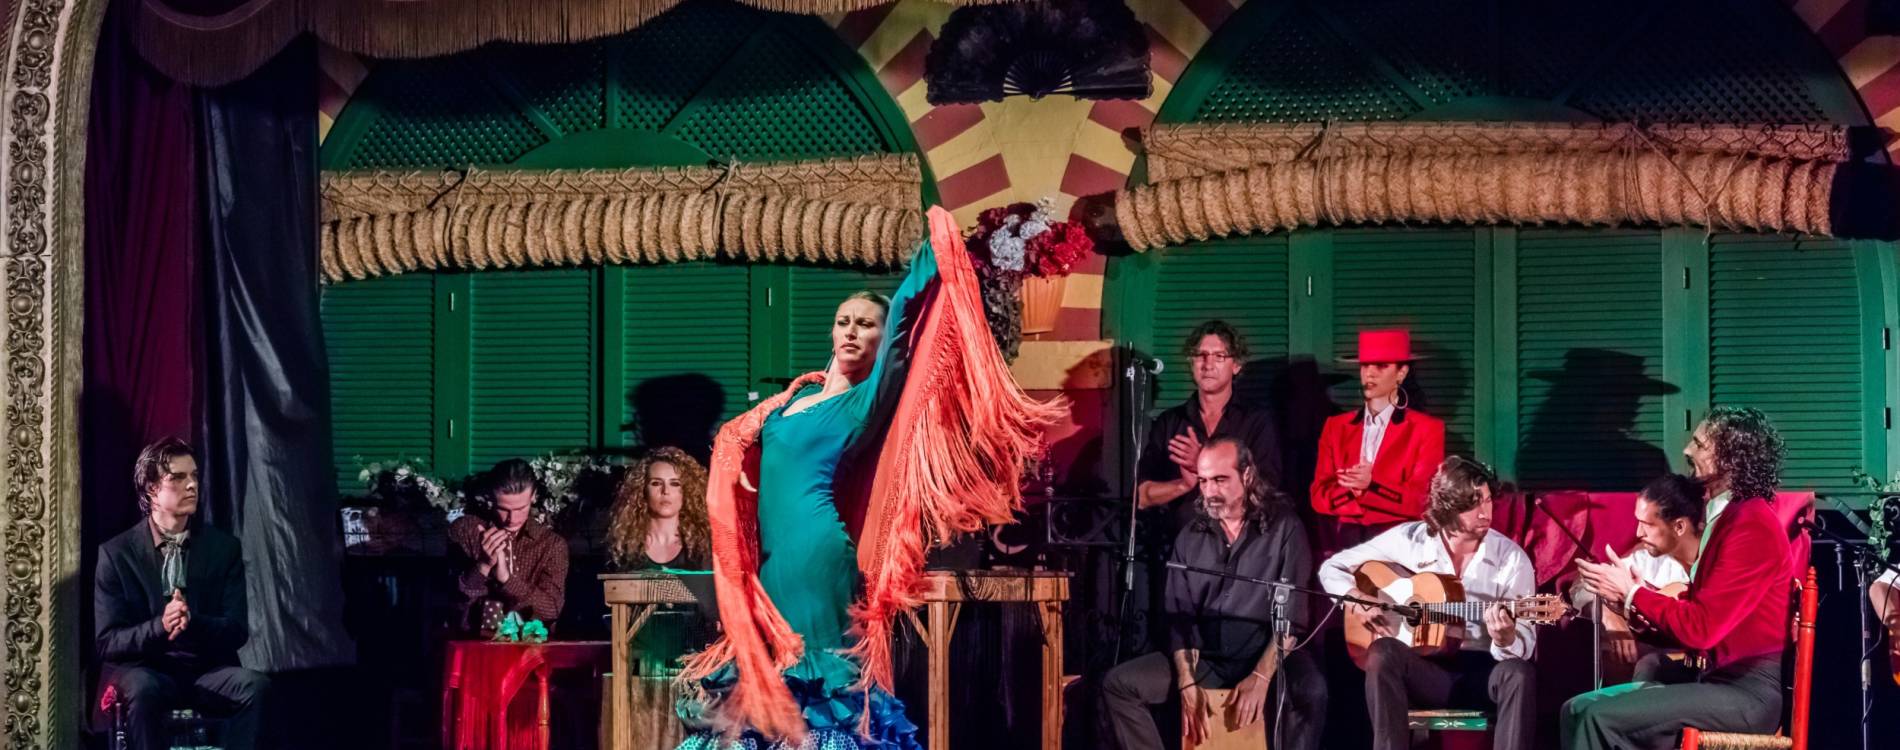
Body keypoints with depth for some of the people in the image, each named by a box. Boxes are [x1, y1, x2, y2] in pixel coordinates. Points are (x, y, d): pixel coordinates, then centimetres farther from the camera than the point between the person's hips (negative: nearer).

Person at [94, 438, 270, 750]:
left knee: (255, 686, -29)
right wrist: (159, 626, -25)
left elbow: (237, 630, 1)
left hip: (206, 669, 2)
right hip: (143, 668, -2)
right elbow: (107, 641, -4)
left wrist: (192, 622, -22)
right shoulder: (115, 554, 0)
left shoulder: (224, 547, 6)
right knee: (143, 689, -37)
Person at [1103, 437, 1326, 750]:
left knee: (1310, 691, -36)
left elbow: (1293, 617, -10)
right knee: (1118, 684, -11)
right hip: (1204, 659, 5)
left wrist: (1261, 677, -22)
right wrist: (1187, 682, -10)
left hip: (1268, 657, -4)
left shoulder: (1283, 528, -2)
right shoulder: (1190, 538, 10)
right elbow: (1180, 618, 6)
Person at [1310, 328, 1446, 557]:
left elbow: (1421, 500, -2)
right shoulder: (1336, 426, 16)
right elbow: (1319, 496, 7)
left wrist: (1371, 486, -17)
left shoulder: (1427, 429, 6)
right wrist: (1352, 487, -13)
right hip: (1343, 540, 2)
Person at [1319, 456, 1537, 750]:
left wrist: (1505, 639, -31)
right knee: (1383, 652, -33)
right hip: (1420, 668, 0)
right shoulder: (1408, 539, -1)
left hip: (1482, 671, 0)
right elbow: (1332, 567, 8)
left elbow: (1525, 647, -7)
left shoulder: (1511, 557, -3)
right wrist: (1355, 599, -13)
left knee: (1518, 674, -34)